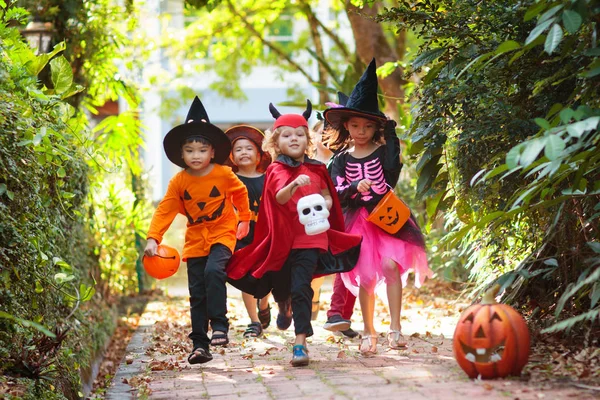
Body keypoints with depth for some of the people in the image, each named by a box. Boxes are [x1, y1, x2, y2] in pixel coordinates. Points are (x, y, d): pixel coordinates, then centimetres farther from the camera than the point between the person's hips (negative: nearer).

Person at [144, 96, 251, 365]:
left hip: (222, 234, -3)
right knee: (197, 294, 3)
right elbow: (165, 211, -7)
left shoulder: (224, 174, -10)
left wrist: (244, 220, 16)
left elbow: (240, 193, 9)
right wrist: (153, 238, -17)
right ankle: (199, 345, 8)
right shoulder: (179, 182, -6)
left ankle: (219, 325, -23)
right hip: (195, 240, 3)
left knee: (213, 271, -31)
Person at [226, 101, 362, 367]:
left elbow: (328, 197, 17)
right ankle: (284, 309, 50)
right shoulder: (277, 170, -3)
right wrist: (294, 185, -41)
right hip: (282, 240, 0)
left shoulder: (315, 169, 8)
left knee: (300, 289, -12)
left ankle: (300, 343, -13)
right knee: (280, 289, 14)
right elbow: (280, 196, -21)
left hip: (310, 238, 0)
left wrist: (324, 206, -6)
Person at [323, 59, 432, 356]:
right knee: (365, 277, 1)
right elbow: (338, 195, -2)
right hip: (357, 220, 1)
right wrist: (355, 189, -19)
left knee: (390, 265, -17)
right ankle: (368, 332, 13)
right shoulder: (342, 160, 5)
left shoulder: (385, 151, 1)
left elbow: (391, 179, -12)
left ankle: (395, 327, -13)